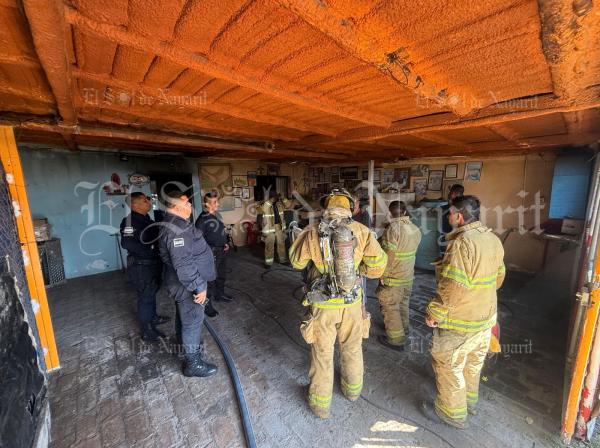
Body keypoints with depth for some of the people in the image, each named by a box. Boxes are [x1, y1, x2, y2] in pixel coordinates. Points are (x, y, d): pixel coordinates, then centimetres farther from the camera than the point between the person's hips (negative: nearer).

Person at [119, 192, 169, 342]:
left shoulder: (146, 219, 10)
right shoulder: (130, 221, -19)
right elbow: (127, 243, -30)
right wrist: (150, 251, -26)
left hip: (152, 264, 9)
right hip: (141, 266, -9)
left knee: (151, 294, 24)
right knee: (145, 297, 2)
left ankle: (153, 317, 43)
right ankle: (147, 332, 15)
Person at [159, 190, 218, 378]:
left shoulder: (175, 223, 7)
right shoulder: (177, 230, -28)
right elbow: (184, 264, -32)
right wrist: (199, 286, -26)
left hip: (183, 283, 11)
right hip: (188, 285, -10)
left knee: (184, 318, 27)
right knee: (193, 321, 4)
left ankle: (186, 345, 48)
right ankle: (193, 363, 21)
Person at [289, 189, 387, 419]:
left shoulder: (313, 231, -12)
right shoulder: (360, 230, -10)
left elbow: (297, 261, 2)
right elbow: (378, 264, -7)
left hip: (323, 304, -2)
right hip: (352, 302, 2)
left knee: (322, 353, 18)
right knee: (352, 348, 27)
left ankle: (321, 404, 38)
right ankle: (353, 390, 52)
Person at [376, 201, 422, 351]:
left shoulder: (393, 228, -24)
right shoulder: (416, 229, -2)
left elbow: (386, 256, -22)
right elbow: (411, 251, 9)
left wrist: (382, 276, -12)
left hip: (393, 277, -7)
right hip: (408, 276, 7)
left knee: (390, 308, 8)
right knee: (403, 304, 24)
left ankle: (396, 340, 19)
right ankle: (404, 330, 42)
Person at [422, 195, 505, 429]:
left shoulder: (462, 243, -28)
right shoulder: (493, 239, 1)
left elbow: (453, 287, -29)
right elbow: (499, 276, 12)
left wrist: (434, 313, -18)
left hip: (460, 321, -9)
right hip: (486, 315, 9)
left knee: (448, 365, 11)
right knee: (473, 361, 27)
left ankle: (452, 412, 29)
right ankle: (470, 400, 48)